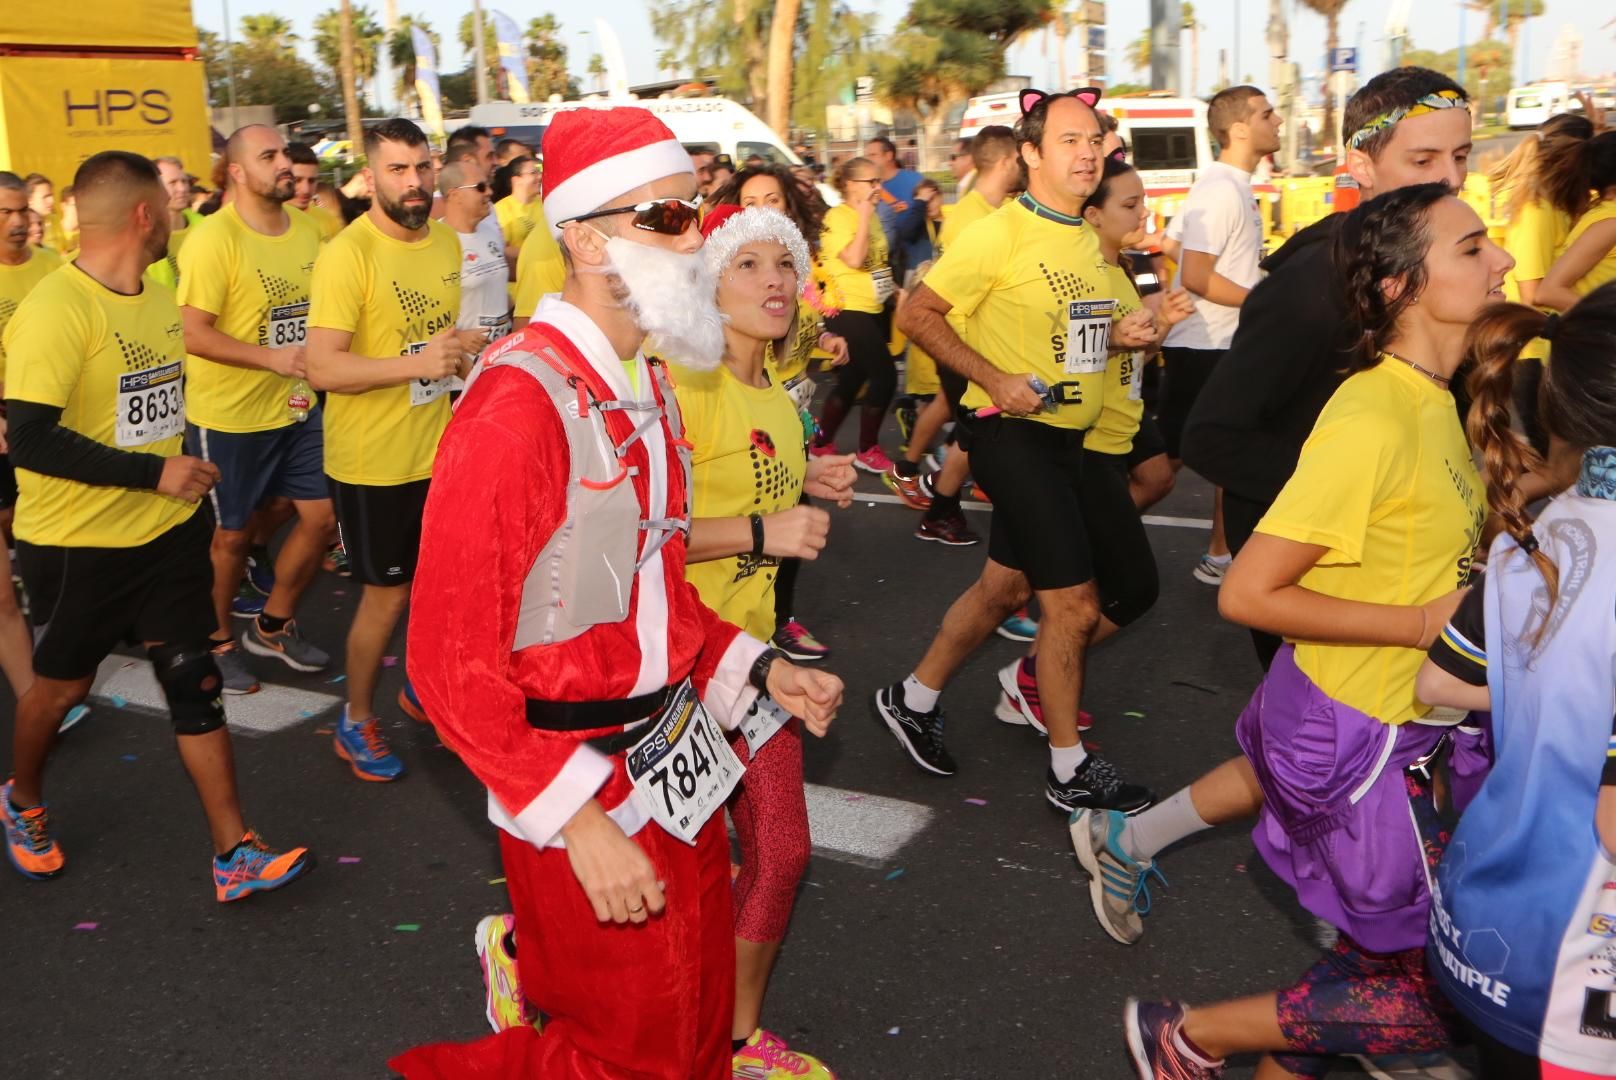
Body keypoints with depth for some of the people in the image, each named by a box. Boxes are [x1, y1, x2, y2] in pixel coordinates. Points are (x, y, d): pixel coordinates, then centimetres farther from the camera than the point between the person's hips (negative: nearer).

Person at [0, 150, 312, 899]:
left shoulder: (159, 299, 6)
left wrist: (187, 480, 12)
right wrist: (155, 472, -25)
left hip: (169, 531, 6)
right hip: (77, 546, -6)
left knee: (195, 682, 4)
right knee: (62, 685, 15)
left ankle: (235, 854, 9)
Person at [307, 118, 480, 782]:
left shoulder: (447, 240, 5)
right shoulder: (347, 254, -18)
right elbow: (322, 367, -25)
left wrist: (465, 352, 5)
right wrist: (417, 363, -33)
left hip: (438, 448, 7)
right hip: (372, 460, -6)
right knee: (387, 595, 5)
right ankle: (356, 722, 26)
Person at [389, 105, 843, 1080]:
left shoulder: (647, 388, 8)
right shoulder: (519, 405, -21)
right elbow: (453, 661, -22)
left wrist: (756, 669, 5)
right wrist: (579, 820, -24)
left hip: (678, 759, 8)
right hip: (582, 782, -8)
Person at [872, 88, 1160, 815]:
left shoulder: (1084, 239, 12)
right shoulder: (1002, 234, -14)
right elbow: (917, 314, -15)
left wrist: (1121, 335, 4)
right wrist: (995, 381, -22)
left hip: (1066, 435, 9)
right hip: (1016, 435, -9)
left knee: (1006, 587, 16)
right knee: (1074, 604, -5)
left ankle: (913, 699, 34)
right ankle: (1070, 771, 11)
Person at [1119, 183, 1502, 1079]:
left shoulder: (1432, 399, 5)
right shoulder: (1372, 420, -23)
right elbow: (1248, 594, -24)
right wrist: (1423, 623, -20)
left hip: (1394, 724, 9)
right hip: (1354, 733, -9)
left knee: (1391, 954, 20)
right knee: (1450, 990, 4)